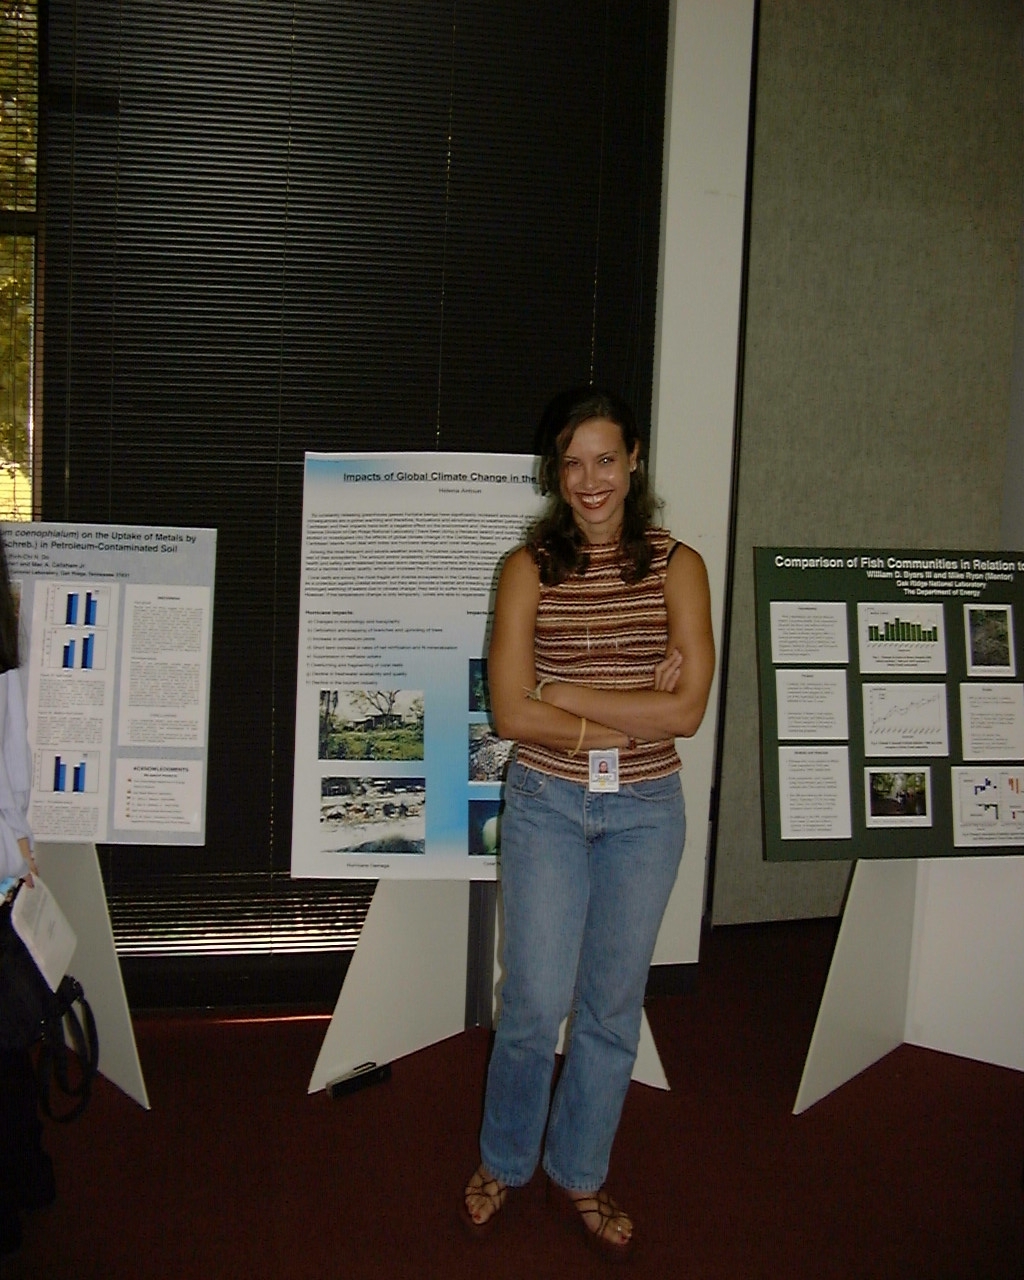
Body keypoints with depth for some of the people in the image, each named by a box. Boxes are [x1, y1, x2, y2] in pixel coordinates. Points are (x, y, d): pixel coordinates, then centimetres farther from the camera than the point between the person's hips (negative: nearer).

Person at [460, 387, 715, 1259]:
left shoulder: (678, 566, -1)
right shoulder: (529, 568, -3)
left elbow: (688, 710, -12)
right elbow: (512, 714, -11)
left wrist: (563, 696, -14)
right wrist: (634, 716, -15)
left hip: (646, 810, 1)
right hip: (546, 803, -1)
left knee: (613, 1007, 12)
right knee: (536, 1006, 2)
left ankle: (579, 1175, 33)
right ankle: (504, 1162, 30)